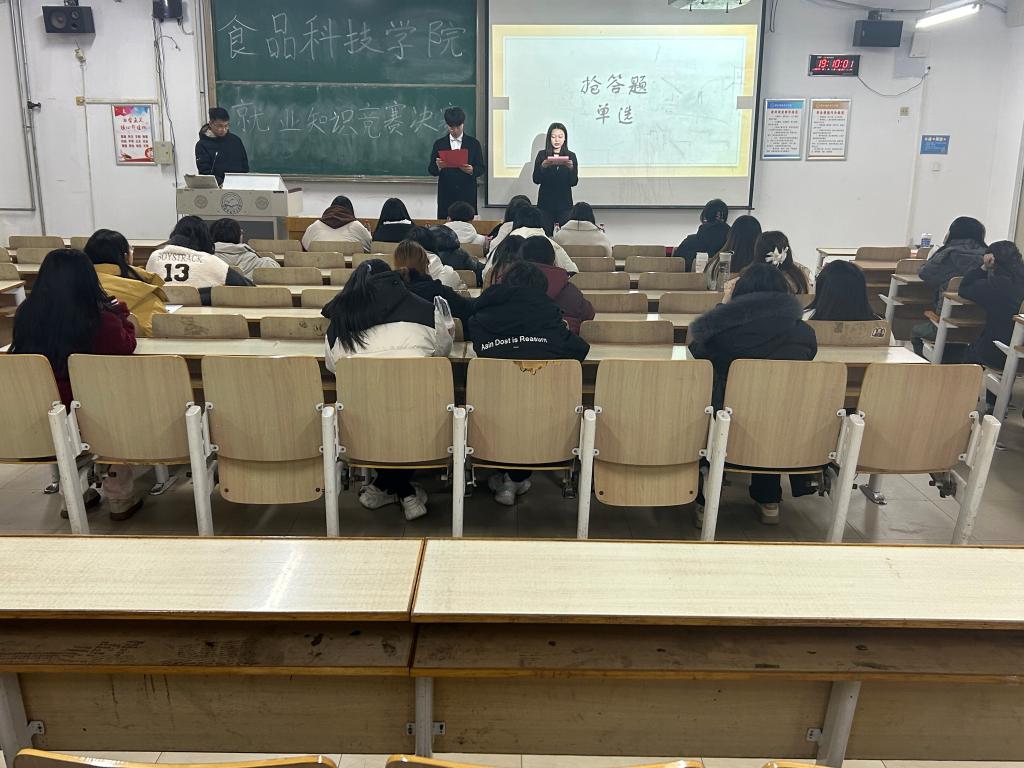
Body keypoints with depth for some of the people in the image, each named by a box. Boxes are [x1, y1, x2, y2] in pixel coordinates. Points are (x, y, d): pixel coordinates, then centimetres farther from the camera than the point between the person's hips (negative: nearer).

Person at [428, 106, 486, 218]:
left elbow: (482, 168, 4)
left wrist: (472, 170, -18)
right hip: (446, 196, 1)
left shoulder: (474, 143, 6)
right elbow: (431, 170, 6)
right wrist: (438, 166, -17)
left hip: (467, 195, -1)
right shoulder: (439, 144, 8)